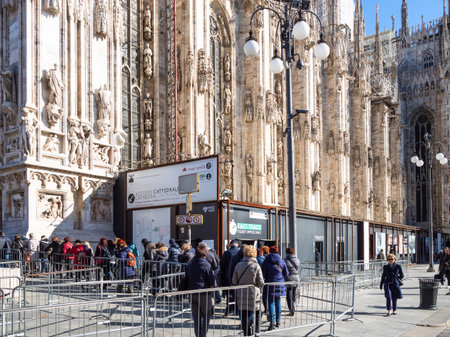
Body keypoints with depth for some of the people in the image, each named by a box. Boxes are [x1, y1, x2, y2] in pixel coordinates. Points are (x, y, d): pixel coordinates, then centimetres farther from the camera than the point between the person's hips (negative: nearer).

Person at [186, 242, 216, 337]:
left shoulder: (190, 264, 5)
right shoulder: (206, 265, -10)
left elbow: (187, 279, 11)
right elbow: (212, 283, -9)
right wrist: (212, 296, -1)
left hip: (192, 294, 5)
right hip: (204, 294, -4)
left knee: (196, 317, 13)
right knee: (206, 315, 8)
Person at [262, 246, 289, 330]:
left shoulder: (266, 262, -6)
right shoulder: (281, 261, 3)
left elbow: (263, 274, -7)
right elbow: (286, 274, 8)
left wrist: (265, 281, 12)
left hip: (270, 284, -3)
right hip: (280, 285, 3)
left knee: (271, 303, -3)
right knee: (278, 303, 13)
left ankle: (272, 323, -11)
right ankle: (278, 322, 19)